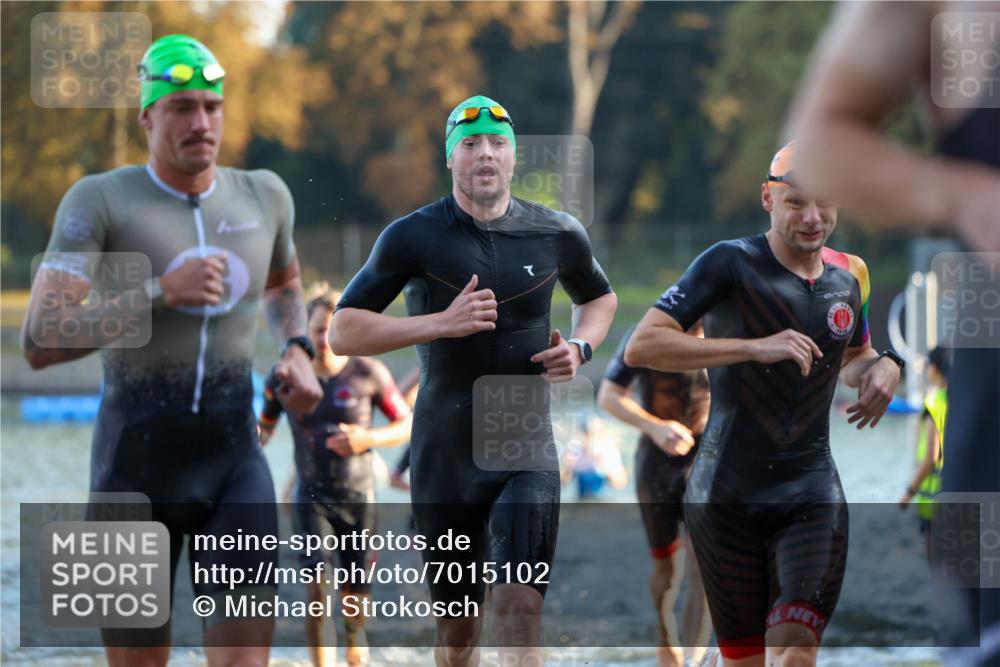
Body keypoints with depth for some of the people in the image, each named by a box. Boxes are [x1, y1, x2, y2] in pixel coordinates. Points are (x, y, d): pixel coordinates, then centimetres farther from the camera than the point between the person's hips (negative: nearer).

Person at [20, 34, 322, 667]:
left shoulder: (263, 195, 6)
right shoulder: (99, 201, -7)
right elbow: (42, 342, -17)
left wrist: (298, 349, 10)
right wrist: (160, 293, -23)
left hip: (236, 461, 2)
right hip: (137, 466, -2)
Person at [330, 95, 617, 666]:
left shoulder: (557, 234, 3)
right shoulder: (414, 237, -5)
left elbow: (599, 298, 24)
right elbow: (345, 332, -7)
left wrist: (580, 348, 2)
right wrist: (441, 323, -19)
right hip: (445, 450, 0)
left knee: (521, 608, -15)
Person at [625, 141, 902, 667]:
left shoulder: (848, 277, 8)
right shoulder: (731, 264, -9)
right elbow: (640, 347, -19)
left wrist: (882, 366, 4)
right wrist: (755, 348, -25)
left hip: (812, 490, 3)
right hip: (726, 496, -3)